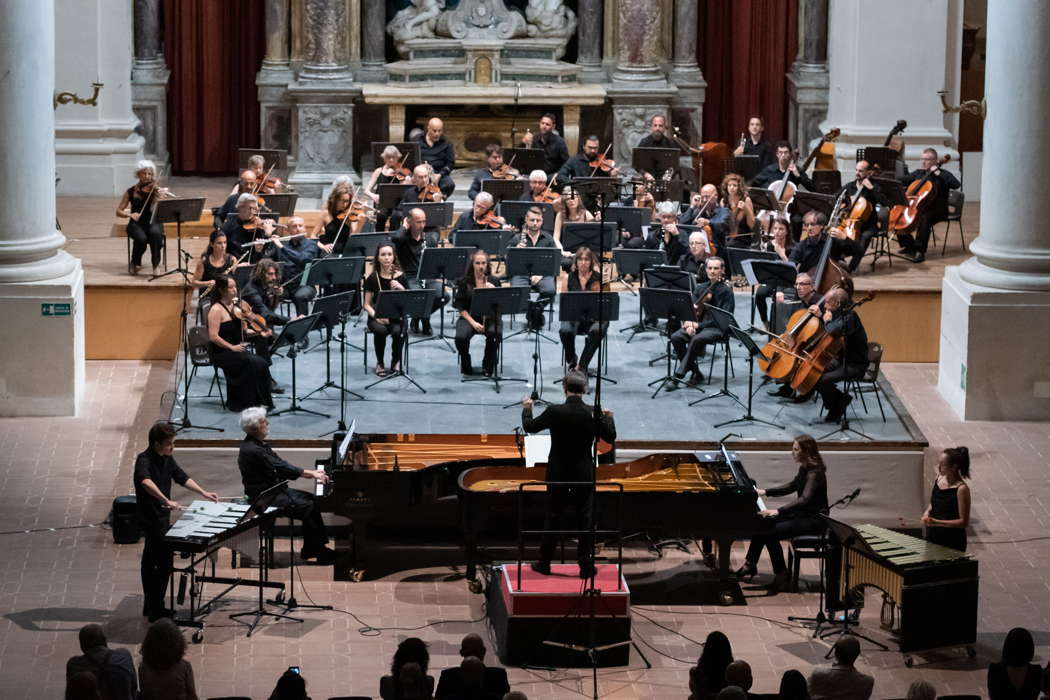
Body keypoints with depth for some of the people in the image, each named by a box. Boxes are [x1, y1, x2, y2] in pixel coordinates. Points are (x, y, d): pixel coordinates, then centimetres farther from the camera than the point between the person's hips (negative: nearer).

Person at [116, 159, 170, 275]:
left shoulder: (156, 190, -1)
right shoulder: (131, 192, 2)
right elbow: (119, 212, 2)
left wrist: (161, 198, -35)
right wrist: (130, 214, -18)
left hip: (153, 222, 0)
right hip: (137, 224, 0)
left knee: (155, 233, -35)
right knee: (141, 238, -32)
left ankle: (156, 264, -17)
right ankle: (135, 264, -3)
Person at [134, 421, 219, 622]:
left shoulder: (167, 459, 5)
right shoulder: (144, 460, -22)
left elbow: (182, 477, 17)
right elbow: (146, 482, -42)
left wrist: (203, 493, 7)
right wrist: (166, 500, -54)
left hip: (161, 516, 9)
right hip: (150, 518, -9)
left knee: (150, 562, 17)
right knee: (164, 562, -6)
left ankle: (150, 606, 27)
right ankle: (156, 610, 0)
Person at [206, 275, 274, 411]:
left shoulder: (234, 305, 11)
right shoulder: (216, 310, -13)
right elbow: (213, 336, -19)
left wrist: (260, 333, 2)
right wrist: (232, 347, -20)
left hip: (237, 350, 7)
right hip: (221, 353, -7)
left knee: (262, 363, -18)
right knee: (254, 363, -26)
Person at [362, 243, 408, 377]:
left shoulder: (400, 277, -2)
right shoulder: (372, 278, -3)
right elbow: (366, 304, -1)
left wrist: (401, 288, -22)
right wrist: (376, 316, -19)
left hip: (396, 317, 0)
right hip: (377, 317, 0)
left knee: (398, 331, -32)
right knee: (380, 330, -34)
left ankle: (396, 361, -4)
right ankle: (380, 363, -9)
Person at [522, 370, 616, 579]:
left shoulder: (554, 412, -15)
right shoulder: (593, 413, -12)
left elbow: (529, 427, 0)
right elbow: (610, 437, 1)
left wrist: (527, 408, 20)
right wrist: (609, 418, 20)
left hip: (558, 473, 0)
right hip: (584, 474, 0)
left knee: (552, 517, 12)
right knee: (584, 517, 8)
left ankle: (544, 563, 19)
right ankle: (586, 566, 9)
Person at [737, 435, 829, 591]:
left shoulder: (815, 472, -22)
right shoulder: (805, 469, 8)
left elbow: (804, 499, -33)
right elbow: (791, 487, 23)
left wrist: (778, 511, -42)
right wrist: (765, 492, 15)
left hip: (813, 519, -10)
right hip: (803, 514, 10)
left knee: (771, 533, -21)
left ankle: (781, 574, -9)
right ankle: (750, 564, 9)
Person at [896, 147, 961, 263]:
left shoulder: (943, 174, -2)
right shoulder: (918, 173, 14)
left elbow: (956, 185, -19)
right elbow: (902, 182, 19)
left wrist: (938, 174, -19)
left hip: (937, 210, -6)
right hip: (917, 208, 6)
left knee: (924, 219, -36)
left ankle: (920, 252, -28)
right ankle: (908, 245, 6)